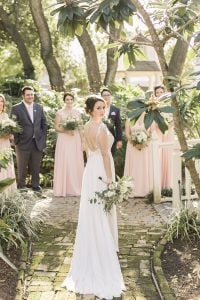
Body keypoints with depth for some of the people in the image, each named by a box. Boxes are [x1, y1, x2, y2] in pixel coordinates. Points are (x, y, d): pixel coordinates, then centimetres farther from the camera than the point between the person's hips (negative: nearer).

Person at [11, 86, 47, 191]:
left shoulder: (39, 107, 9)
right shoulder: (16, 108, -4)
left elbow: (44, 124, 14)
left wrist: (43, 138, 6)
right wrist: (17, 141, -9)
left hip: (38, 143, 3)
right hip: (23, 143, -3)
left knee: (36, 167, 10)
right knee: (22, 168, 6)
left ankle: (35, 186, 23)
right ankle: (21, 187, 19)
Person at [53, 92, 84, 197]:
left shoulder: (77, 112, 9)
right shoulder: (59, 112, 0)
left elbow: (80, 128, 10)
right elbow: (56, 128, -1)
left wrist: (82, 142, 6)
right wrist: (66, 130, -18)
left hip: (75, 141, 3)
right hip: (64, 141, -3)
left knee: (76, 164, 4)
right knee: (63, 163, -3)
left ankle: (75, 189, 14)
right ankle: (63, 189, 6)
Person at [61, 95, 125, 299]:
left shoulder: (87, 126, 8)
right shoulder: (101, 128, -19)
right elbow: (105, 154, -20)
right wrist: (110, 179, -17)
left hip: (90, 170, 8)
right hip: (101, 172, -8)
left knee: (91, 215, 16)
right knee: (101, 217, 2)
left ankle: (91, 258, 29)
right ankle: (103, 262, 16)